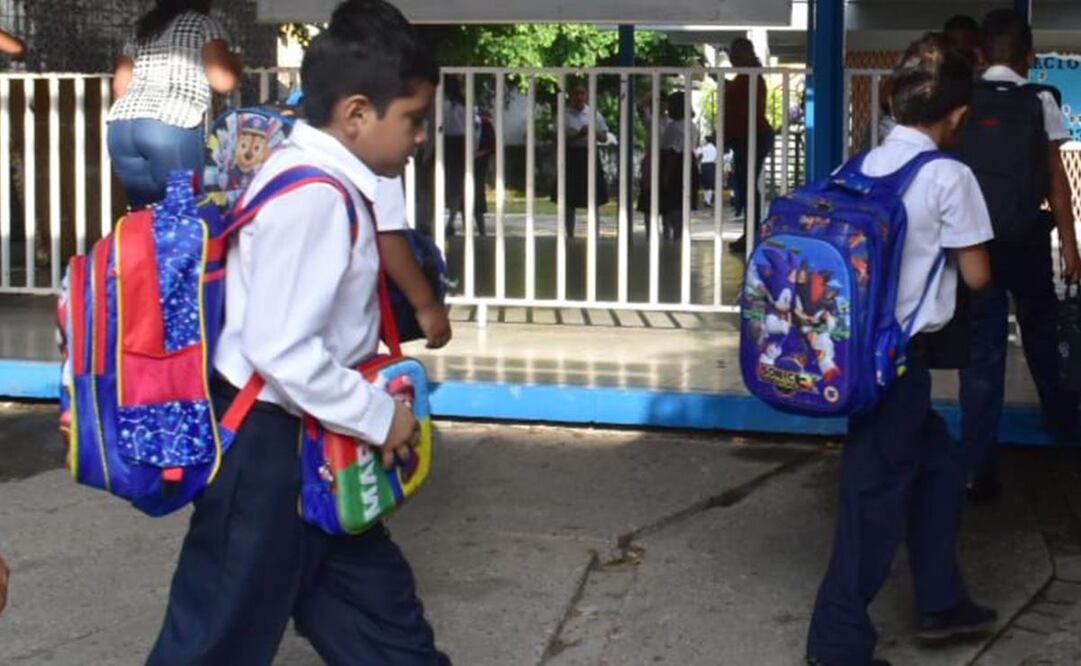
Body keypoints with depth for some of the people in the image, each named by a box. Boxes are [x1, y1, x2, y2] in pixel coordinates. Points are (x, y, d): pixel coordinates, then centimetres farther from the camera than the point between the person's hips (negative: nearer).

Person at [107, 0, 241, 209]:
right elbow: (222, 81, 0)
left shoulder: (142, 30, 27)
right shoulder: (205, 24, 10)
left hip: (121, 127, 6)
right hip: (170, 126, -6)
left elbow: (120, 86, 25)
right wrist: (235, 63, 20)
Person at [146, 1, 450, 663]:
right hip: (265, 443, -10)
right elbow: (279, 348, -28)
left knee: (371, 597, 18)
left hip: (304, 440, 10)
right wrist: (378, 416, -17)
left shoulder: (319, 182, 8)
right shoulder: (315, 197, -23)